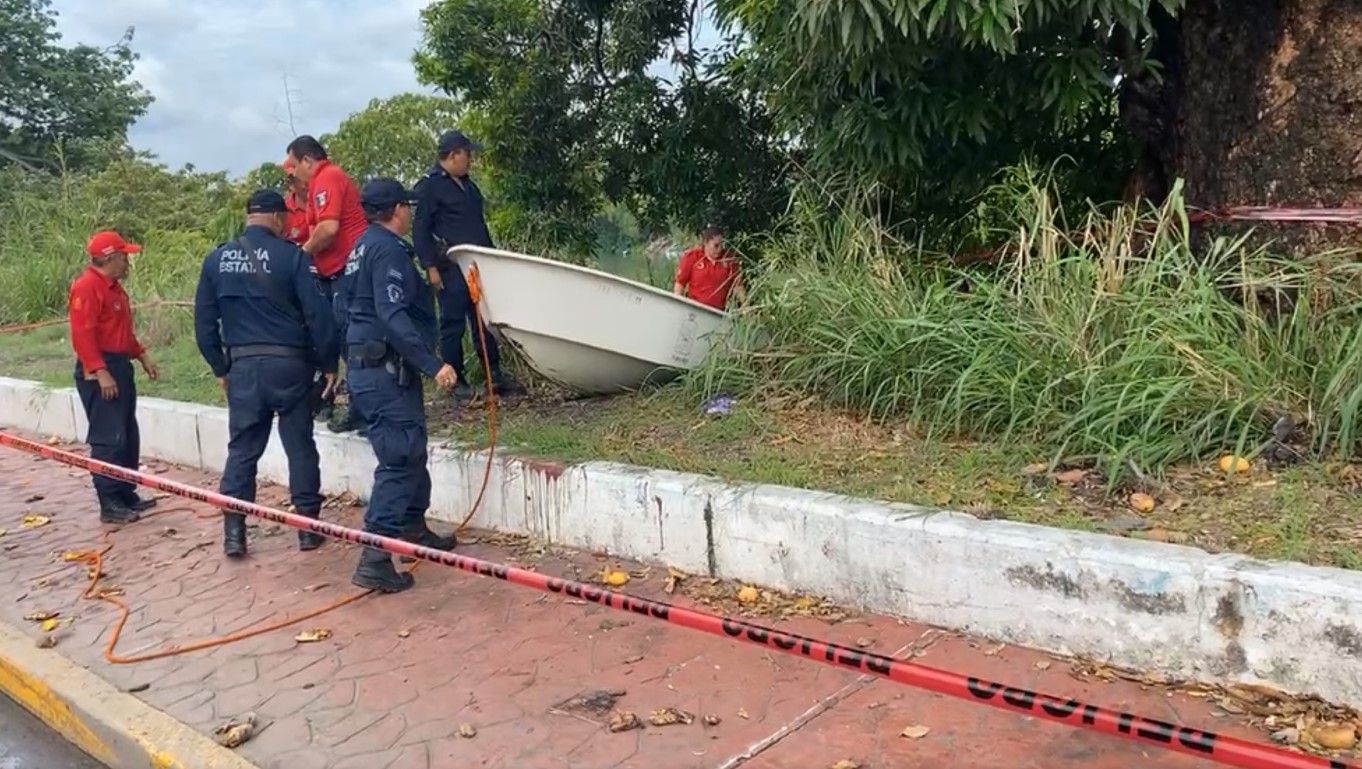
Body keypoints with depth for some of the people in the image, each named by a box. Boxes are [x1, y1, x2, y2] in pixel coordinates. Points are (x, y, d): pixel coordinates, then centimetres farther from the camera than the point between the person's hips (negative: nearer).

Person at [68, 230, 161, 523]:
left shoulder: (114, 287, 17)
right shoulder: (86, 287, -15)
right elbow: (82, 335, -21)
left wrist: (142, 356, 19)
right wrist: (100, 371, -25)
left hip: (120, 367, 10)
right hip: (99, 372, -10)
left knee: (129, 437, 14)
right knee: (108, 439, -9)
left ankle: (127, 494, 23)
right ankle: (110, 505, -5)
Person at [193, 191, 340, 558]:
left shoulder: (217, 259, 6)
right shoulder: (291, 255, -7)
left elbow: (204, 322, 9)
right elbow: (316, 313, -10)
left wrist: (220, 367, 18)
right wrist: (328, 363, 0)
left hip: (243, 365, 3)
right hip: (289, 363, -3)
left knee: (241, 449, 10)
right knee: (300, 447, 7)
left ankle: (233, 532, 9)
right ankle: (308, 527, 13)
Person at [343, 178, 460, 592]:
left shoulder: (366, 245, 17)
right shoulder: (388, 249, -14)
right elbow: (392, 315, -25)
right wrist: (432, 364, -29)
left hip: (369, 367, 11)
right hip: (386, 371, -11)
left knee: (411, 452, 20)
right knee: (399, 460, -10)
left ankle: (413, 530, 33)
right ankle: (375, 559, -11)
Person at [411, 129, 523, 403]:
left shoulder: (468, 185, 19)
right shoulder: (429, 186, -5)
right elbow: (420, 230, -10)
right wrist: (430, 267, -15)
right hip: (450, 269, -7)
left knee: (485, 321, 9)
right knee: (453, 324, -1)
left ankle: (494, 375, 14)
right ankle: (456, 380, 7)